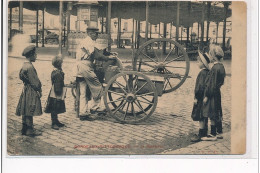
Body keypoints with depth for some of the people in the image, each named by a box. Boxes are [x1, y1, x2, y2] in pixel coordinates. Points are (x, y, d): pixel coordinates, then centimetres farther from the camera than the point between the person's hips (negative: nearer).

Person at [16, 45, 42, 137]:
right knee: (29, 112, -3)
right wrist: (39, 90, -10)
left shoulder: (24, 65, 10)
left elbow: (21, 76, 17)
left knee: (25, 111, 14)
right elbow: (34, 81, -19)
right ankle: (30, 130, 4)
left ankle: (25, 129, 23)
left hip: (26, 90, 10)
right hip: (31, 91, -10)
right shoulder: (29, 67, -20)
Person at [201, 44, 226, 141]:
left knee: (212, 115, 0)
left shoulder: (215, 68, -21)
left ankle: (213, 135, 8)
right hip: (218, 93, 9)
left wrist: (206, 96, -15)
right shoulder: (221, 66, 8)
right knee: (218, 114, 16)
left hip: (213, 94, -9)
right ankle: (219, 132, 26)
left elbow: (211, 84, -20)